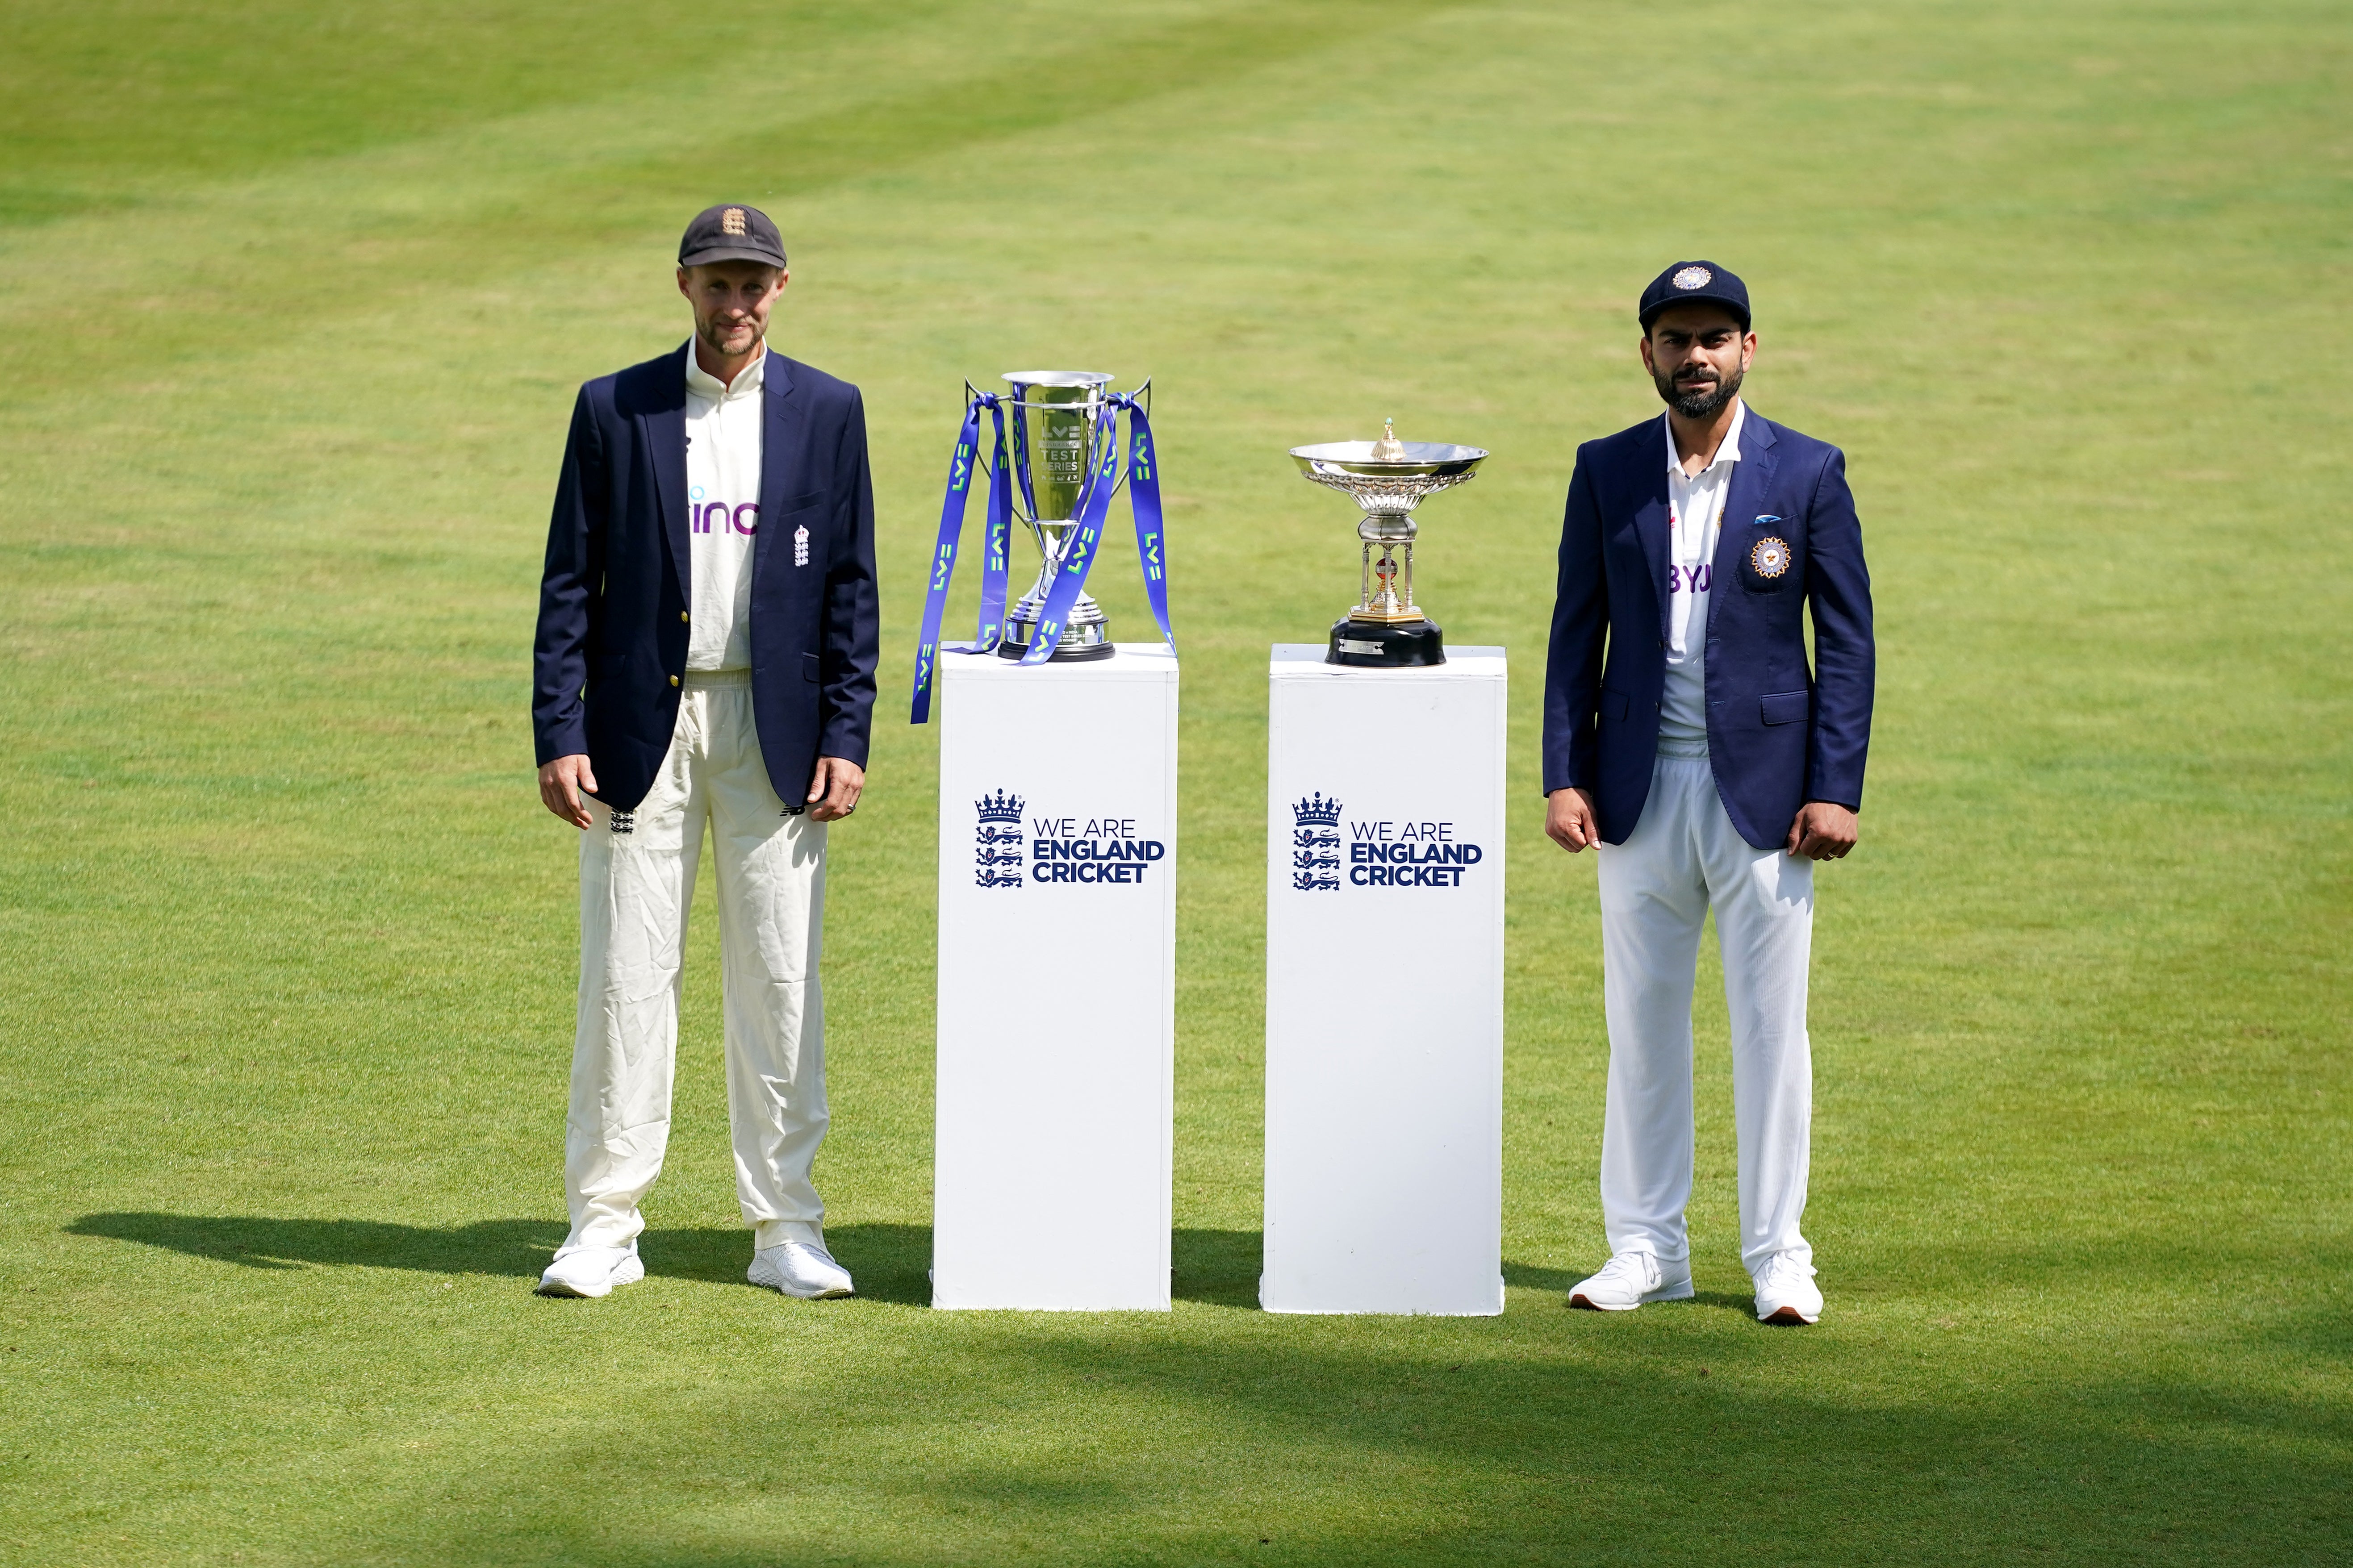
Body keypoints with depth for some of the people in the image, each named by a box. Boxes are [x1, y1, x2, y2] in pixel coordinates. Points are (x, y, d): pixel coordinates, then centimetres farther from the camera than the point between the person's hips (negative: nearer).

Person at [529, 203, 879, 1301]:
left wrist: (845, 739, -2)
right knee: (625, 976, 1)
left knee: (779, 979, 3)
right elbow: (571, 584, 2)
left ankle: (785, 1229, 9)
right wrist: (557, 737, -6)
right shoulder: (614, 411, 2)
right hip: (641, 726, -1)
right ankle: (604, 1227, 6)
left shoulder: (827, 413, 5)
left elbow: (851, 585, 6)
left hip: (773, 730, 1)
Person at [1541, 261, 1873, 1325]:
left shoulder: (1808, 473, 0)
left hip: (1762, 788, -2)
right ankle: (1647, 1247, 15)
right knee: (1642, 1025, 7)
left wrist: (1836, 789, -7)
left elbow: (1847, 638, 0)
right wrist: (1564, 778, 0)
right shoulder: (1607, 473, 6)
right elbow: (1578, 633, 8)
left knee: (1771, 1027, 1)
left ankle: (1778, 1254, 9)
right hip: (1642, 790, 2)